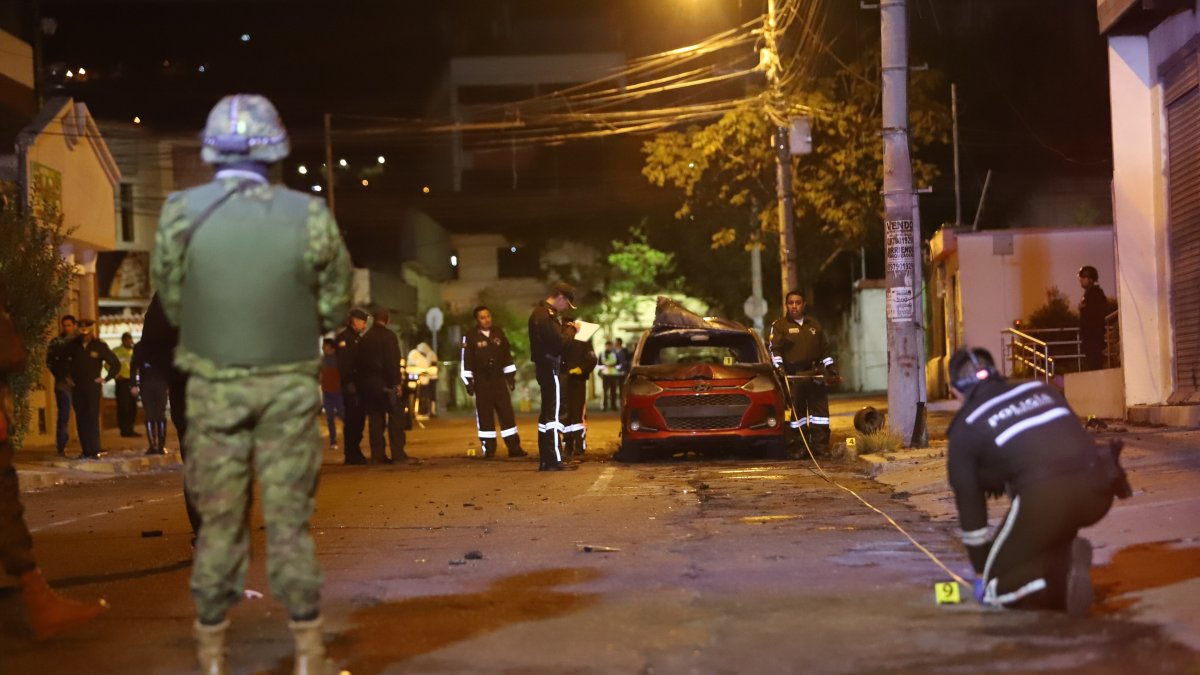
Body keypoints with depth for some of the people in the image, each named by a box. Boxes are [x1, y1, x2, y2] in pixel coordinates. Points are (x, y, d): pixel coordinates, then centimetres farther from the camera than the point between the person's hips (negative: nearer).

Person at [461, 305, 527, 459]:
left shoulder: (499, 332, 7)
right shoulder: (470, 336, -5)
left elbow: (507, 355, 14)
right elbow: (466, 360, -4)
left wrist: (511, 376, 12)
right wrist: (469, 382, -7)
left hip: (499, 378, 3)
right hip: (481, 381, -3)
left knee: (507, 413, 1)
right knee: (485, 415, 1)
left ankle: (514, 447, 4)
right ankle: (489, 449, 8)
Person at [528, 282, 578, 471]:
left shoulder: (542, 312, 17)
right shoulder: (546, 315, -17)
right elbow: (559, 342, -22)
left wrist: (565, 328, 6)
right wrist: (570, 330, -6)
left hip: (545, 367, 11)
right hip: (550, 367, -11)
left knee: (547, 412, 14)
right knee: (554, 412, -10)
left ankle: (546, 459, 19)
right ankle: (554, 459, -11)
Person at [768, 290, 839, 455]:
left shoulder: (815, 325, 19)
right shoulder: (779, 325, 6)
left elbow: (824, 350, 24)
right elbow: (774, 349, -4)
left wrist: (831, 369, 18)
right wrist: (779, 367, -18)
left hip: (815, 374, 4)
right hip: (793, 375, -4)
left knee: (820, 409, -1)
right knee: (798, 411, -3)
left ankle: (820, 446, 3)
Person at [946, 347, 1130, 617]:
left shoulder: (965, 427, 15)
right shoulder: (1040, 389, 27)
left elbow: (969, 502, 19)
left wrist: (982, 572, 31)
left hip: (1045, 497, -5)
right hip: (1098, 488, 5)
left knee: (996, 587, 11)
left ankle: (1062, 581, -16)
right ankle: (1063, 558, 11)